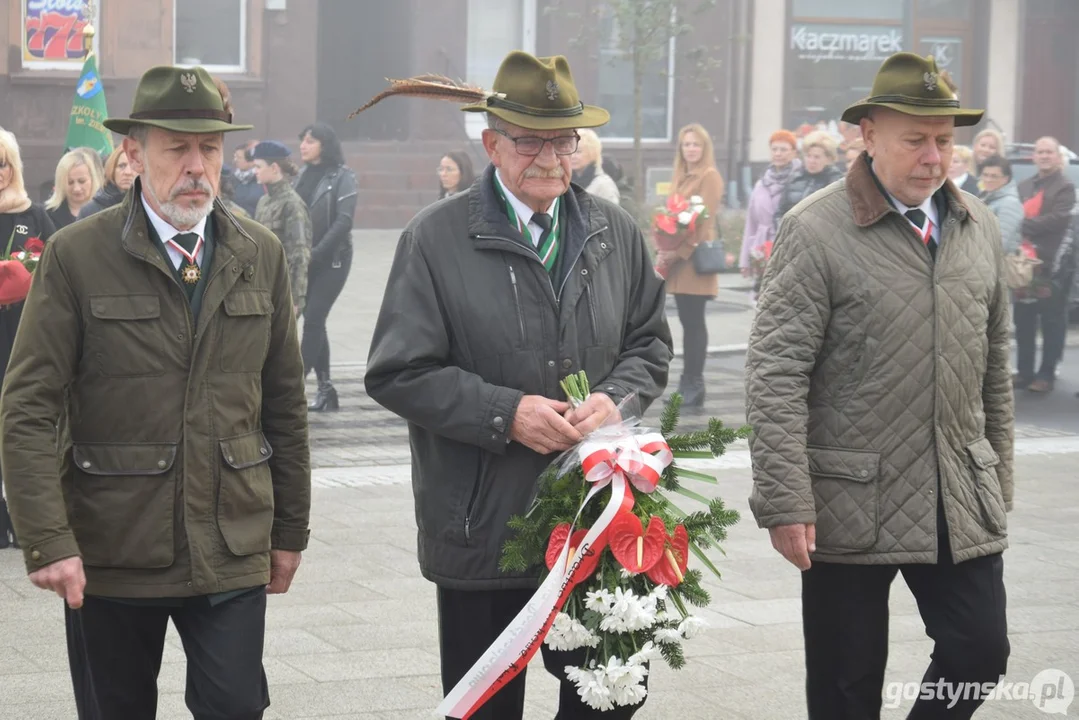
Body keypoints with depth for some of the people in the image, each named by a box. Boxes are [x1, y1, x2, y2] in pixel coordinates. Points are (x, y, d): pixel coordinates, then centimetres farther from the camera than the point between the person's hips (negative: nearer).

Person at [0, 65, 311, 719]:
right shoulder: (77, 257, -5)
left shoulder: (261, 256, 6)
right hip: (111, 555, -2)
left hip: (235, 550, 2)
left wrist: (291, 529, 11)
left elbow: (286, 406, 11)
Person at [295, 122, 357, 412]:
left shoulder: (342, 176, -6)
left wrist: (316, 253, -19)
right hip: (305, 260, 6)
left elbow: (344, 221, -14)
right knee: (314, 321, 8)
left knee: (313, 320, -10)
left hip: (332, 259, -6)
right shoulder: (304, 176, 10)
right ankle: (325, 389, 15)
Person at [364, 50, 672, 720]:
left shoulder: (616, 232, 7)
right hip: (482, 529, -3)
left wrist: (615, 398, -7)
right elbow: (398, 374, -7)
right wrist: (503, 412, -17)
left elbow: (651, 343, 15)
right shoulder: (437, 239, -6)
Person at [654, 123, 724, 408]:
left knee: (694, 322, -6)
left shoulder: (709, 176, -6)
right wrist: (665, 251, 5)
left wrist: (681, 251, -16)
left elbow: (705, 220, -13)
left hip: (696, 259, -7)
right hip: (678, 259, 7)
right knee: (688, 321, 9)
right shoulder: (681, 176, 18)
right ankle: (688, 383, 13)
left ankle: (694, 386, -2)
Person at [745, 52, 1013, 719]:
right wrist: (785, 505, -16)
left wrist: (999, 484, 15)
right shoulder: (815, 231, -9)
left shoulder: (979, 227, 8)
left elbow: (995, 368, 15)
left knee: (982, 652, 4)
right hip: (851, 506, -4)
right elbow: (775, 377, -12)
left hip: (963, 506, 5)